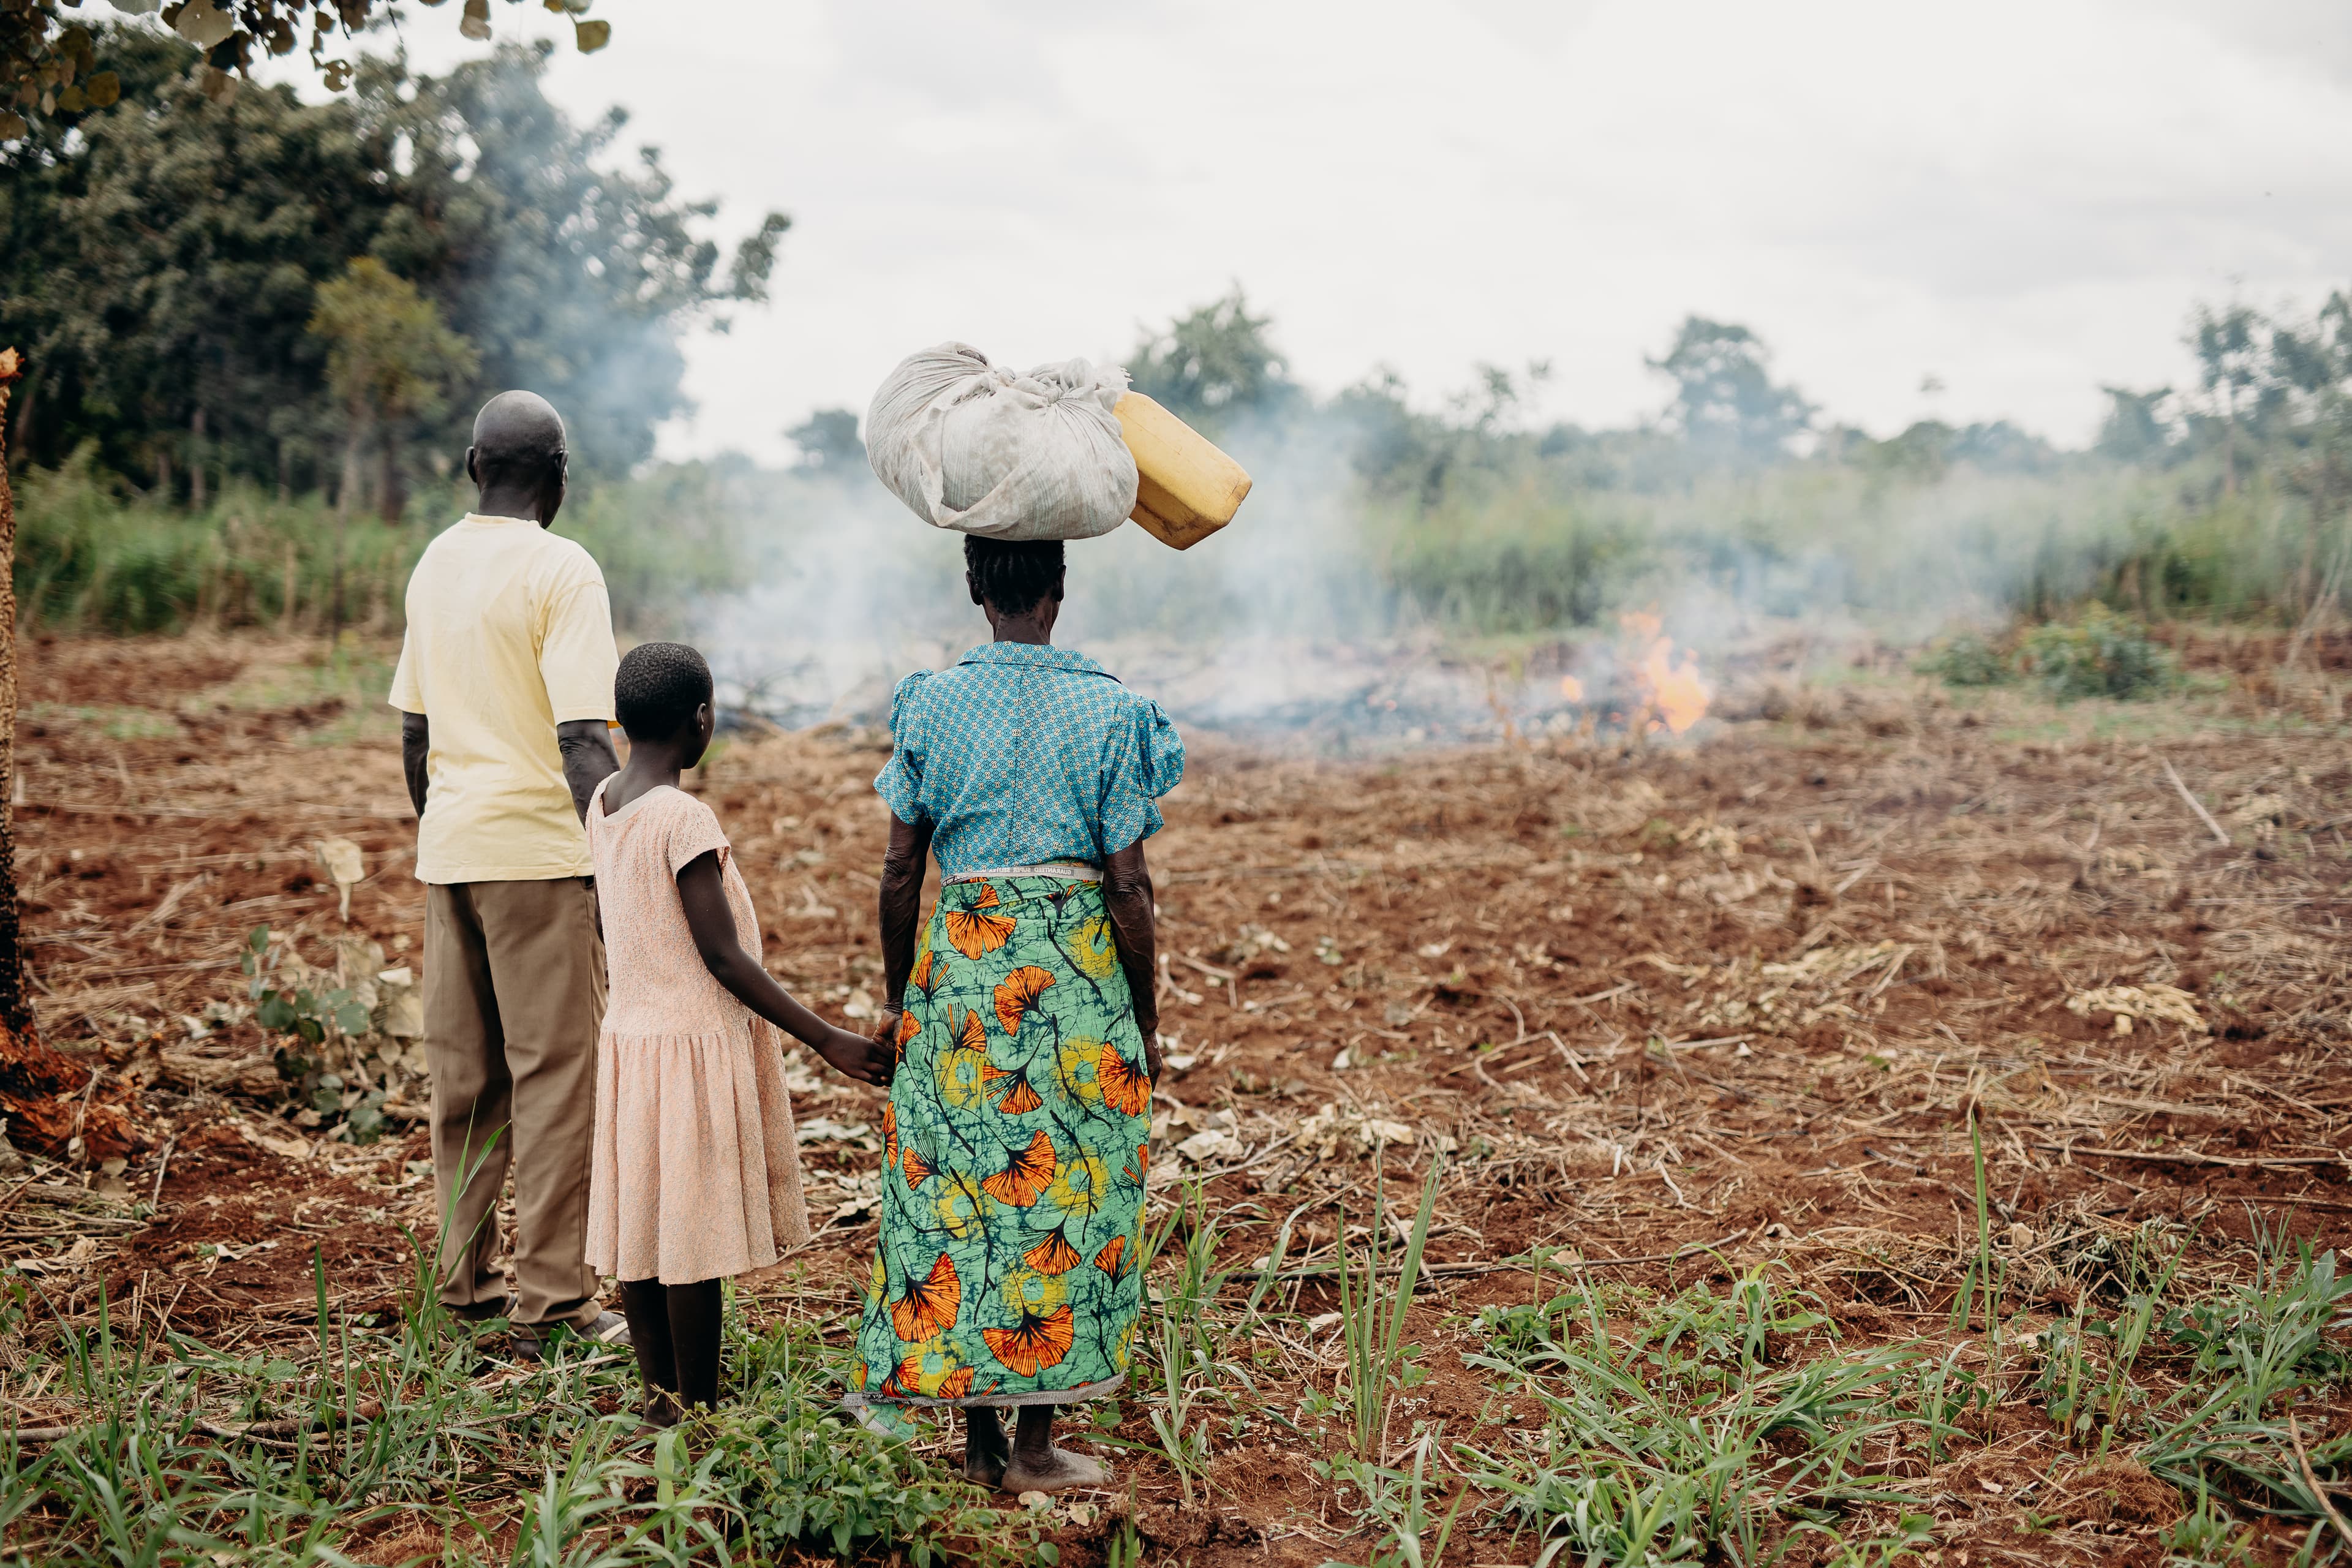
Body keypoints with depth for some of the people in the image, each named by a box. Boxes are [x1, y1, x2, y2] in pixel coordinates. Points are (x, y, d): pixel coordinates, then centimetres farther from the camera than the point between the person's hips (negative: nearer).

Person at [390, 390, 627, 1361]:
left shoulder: (435, 564, 11)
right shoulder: (561, 570, -11)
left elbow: (415, 729, 15)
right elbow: (581, 736, -18)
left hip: (450, 848, 7)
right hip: (536, 851, -7)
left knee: (465, 1073, 13)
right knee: (556, 1073, -1)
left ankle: (465, 1279, 20)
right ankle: (550, 1302, 1)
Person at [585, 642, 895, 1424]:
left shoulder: (603, 804, 5)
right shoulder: (685, 818, -19)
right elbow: (722, 957, -19)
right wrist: (827, 1040, -17)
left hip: (632, 1038, 8)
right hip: (696, 1046, -8)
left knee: (641, 1227, 12)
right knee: (694, 1239, -1)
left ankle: (662, 1394, 22)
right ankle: (698, 1413, 7)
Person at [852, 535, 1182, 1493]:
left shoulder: (931, 704, 0)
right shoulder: (1108, 711, -5)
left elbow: (900, 870, 2)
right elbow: (1129, 885, -5)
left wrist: (897, 997, 13)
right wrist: (1145, 1019, 4)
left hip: (958, 965, 2)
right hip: (1075, 960, -2)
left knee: (954, 1191, 10)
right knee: (1063, 1193, 7)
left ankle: (980, 1442, 16)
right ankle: (1035, 1444, 12)